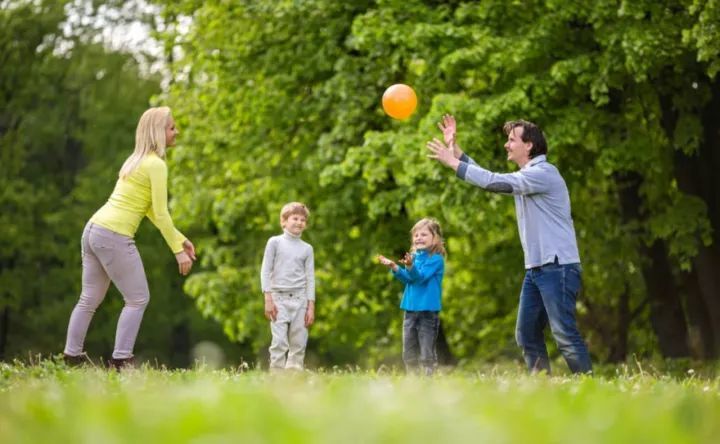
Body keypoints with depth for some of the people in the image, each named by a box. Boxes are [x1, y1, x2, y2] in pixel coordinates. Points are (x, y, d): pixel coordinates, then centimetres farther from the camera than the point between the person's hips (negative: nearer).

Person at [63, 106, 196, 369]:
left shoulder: (136, 160, 18)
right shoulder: (156, 164, -10)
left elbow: (151, 210, 22)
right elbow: (160, 213, -12)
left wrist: (180, 239, 21)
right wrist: (178, 251, -7)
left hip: (93, 229, 9)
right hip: (115, 236, -9)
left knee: (90, 298, 14)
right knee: (138, 299, 0)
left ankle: (72, 356, 16)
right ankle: (121, 359, -4)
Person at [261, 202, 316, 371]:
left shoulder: (307, 248, 11)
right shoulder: (274, 242, 3)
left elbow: (310, 278, 10)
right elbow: (266, 271, 2)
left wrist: (311, 306, 4)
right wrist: (268, 299, -7)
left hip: (300, 299, 3)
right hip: (279, 298, -3)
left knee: (298, 344, 0)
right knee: (279, 342, -11)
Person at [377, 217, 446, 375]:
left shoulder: (436, 259, -10)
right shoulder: (414, 256, 11)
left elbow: (420, 277, -21)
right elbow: (407, 278, 8)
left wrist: (410, 266, -39)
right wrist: (394, 267, -7)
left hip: (428, 311, -7)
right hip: (411, 310, 7)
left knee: (426, 353, -5)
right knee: (408, 353, 12)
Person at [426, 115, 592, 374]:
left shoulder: (543, 173, -12)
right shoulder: (525, 177, 19)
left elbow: (495, 182, -19)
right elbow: (488, 180, 21)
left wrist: (452, 163, -13)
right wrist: (454, 149, 14)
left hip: (558, 267, -10)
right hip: (535, 268, 10)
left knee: (564, 333, -13)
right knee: (527, 333, 6)